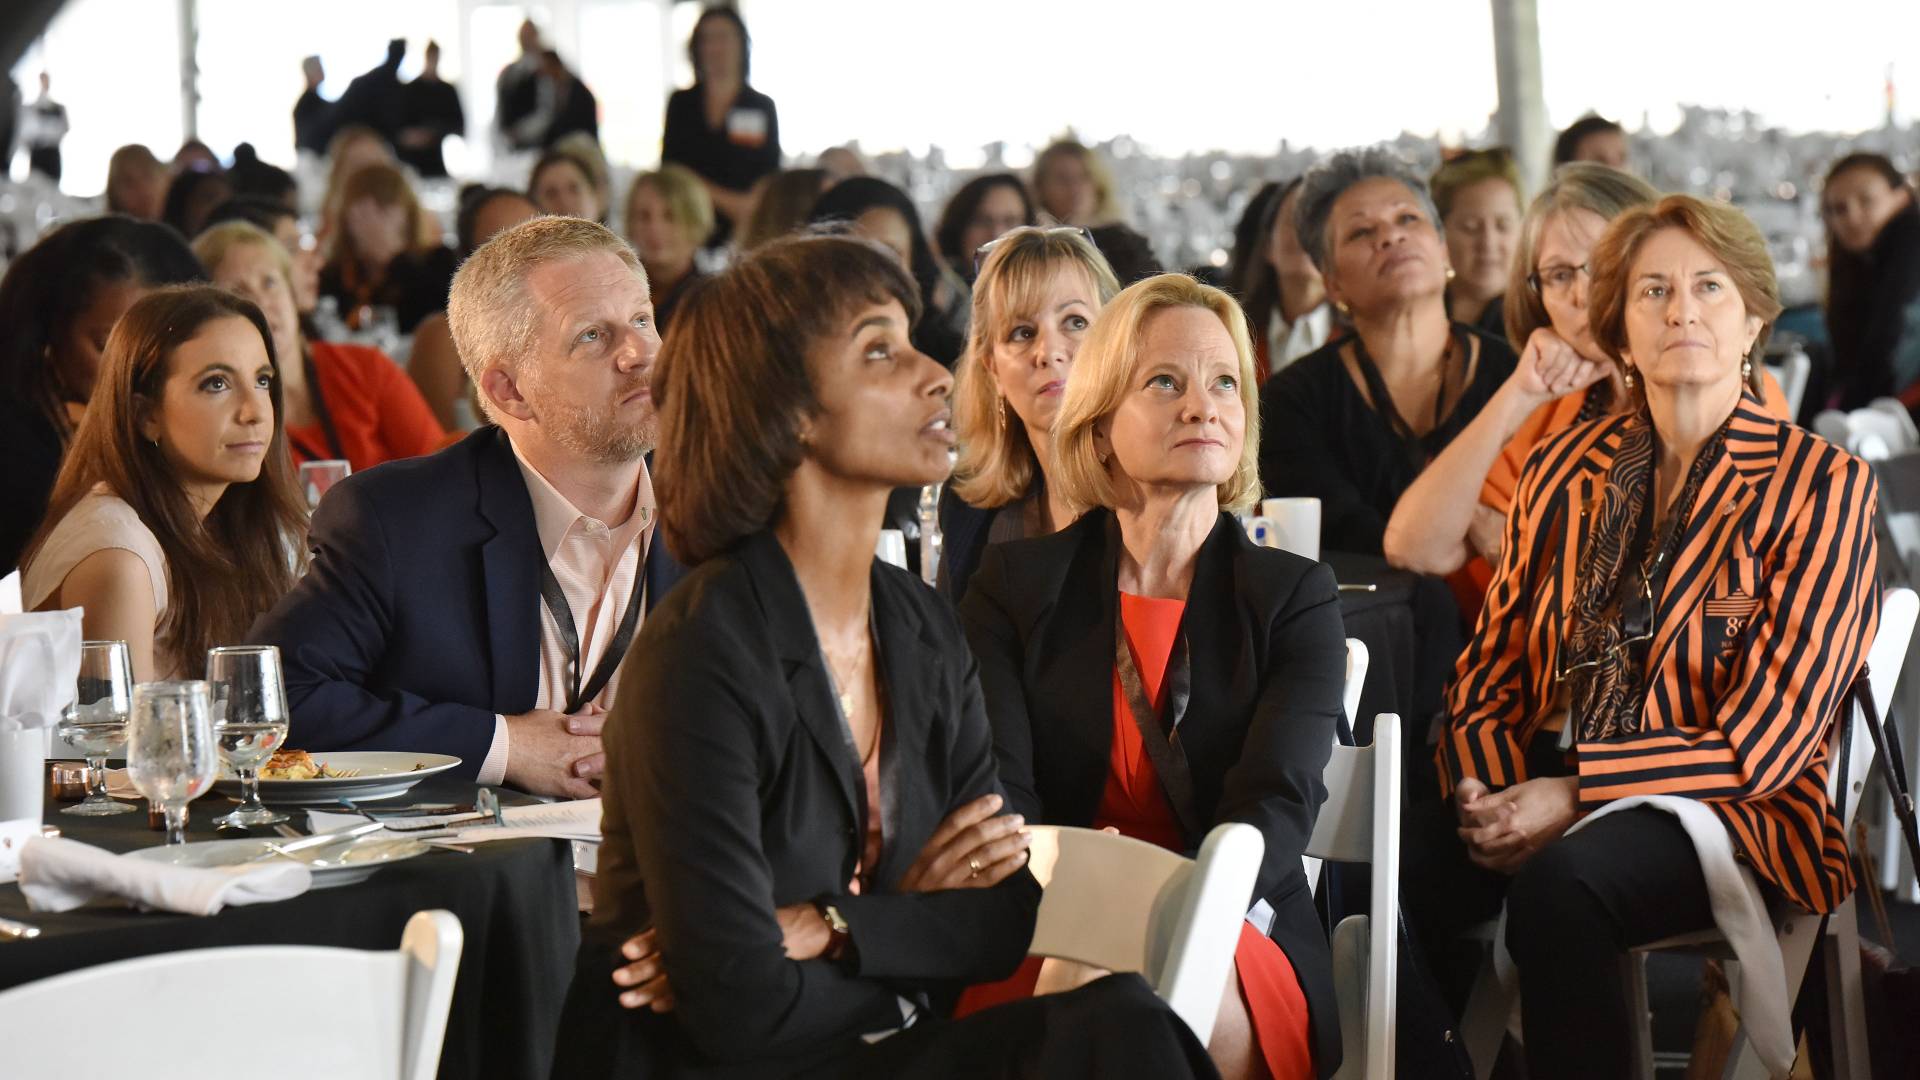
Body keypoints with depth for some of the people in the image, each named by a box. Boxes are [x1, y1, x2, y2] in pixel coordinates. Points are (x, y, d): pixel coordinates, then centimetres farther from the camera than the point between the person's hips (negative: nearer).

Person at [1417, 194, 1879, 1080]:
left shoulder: (1820, 483, -2)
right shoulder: (1561, 471, 13)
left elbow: (1768, 736, -9)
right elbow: (1491, 667, 14)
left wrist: (1574, 796, -16)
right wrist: (1486, 789, -8)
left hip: (1732, 811, -4)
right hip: (1539, 793, 5)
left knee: (1557, 884, -36)